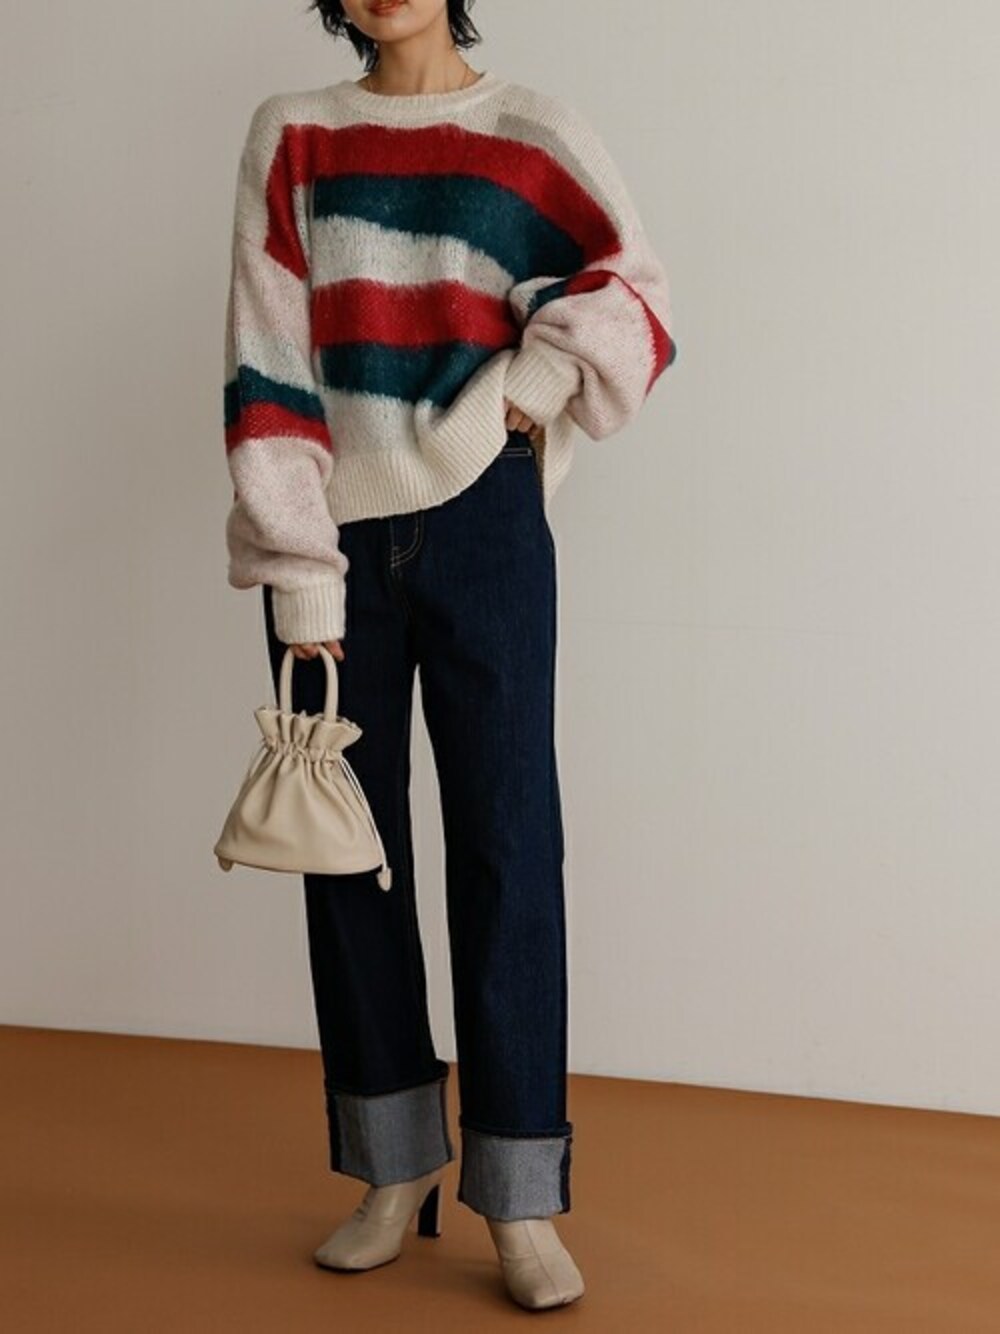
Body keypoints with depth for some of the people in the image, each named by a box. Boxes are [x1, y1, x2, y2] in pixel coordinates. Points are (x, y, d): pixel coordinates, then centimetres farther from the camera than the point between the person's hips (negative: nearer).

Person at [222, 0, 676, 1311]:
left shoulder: (533, 132, 4)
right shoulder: (292, 136, 5)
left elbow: (641, 301, 2)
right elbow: (267, 367, -1)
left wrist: (519, 396, -13)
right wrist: (302, 582, -9)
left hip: (480, 532, -1)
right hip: (332, 540, 2)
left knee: (507, 847, -2)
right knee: (350, 852, 6)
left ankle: (520, 1199, 5)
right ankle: (394, 1173, 18)